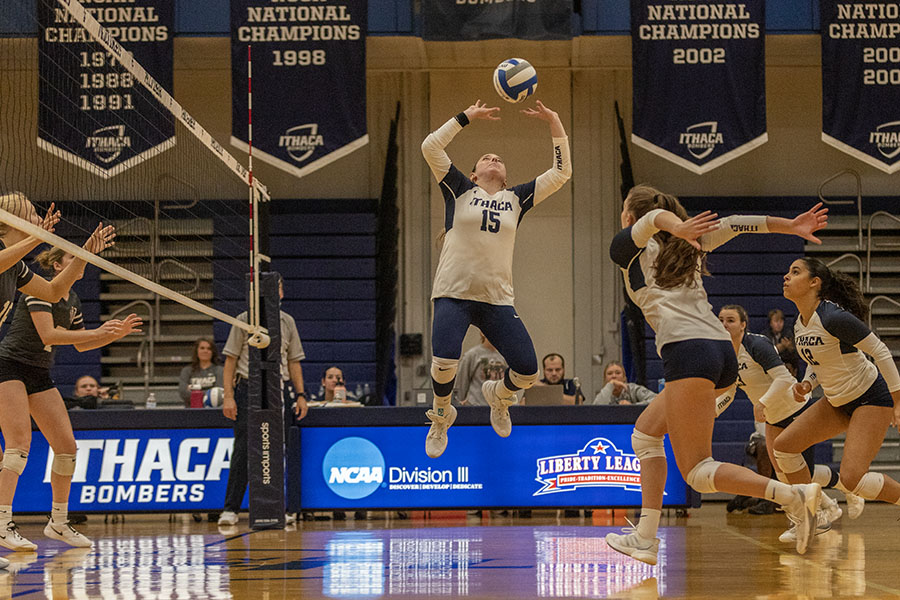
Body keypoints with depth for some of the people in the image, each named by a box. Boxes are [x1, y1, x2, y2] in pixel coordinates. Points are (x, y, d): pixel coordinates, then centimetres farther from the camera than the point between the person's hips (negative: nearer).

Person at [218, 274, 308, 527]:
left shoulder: (288, 322, 11)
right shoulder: (244, 321, 0)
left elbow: (294, 361, 15)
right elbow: (230, 361, 0)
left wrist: (300, 395, 7)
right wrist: (228, 396, -8)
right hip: (248, 391, -3)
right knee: (243, 451, -7)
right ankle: (231, 509, -3)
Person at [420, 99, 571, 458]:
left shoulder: (516, 199, 15)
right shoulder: (459, 190, 9)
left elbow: (561, 173, 11)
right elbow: (430, 147, -2)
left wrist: (555, 124, 4)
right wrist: (467, 116, 1)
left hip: (497, 299, 3)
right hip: (453, 294, -3)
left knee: (527, 370, -8)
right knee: (444, 362, -26)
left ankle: (497, 395, 30)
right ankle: (441, 418, 8)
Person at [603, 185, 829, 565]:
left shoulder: (626, 248, 10)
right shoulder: (686, 247, 26)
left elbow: (654, 218, -8)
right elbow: (730, 225, 17)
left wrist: (676, 228, -30)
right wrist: (791, 226, 13)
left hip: (687, 352, -8)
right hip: (722, 350, 8)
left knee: (697, 472, -7)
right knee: (646, 434, 21)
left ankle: (796, 497, -23)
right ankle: (645, 539, 14)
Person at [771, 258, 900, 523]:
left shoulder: (833, 317, -25)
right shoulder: (799, 326, 2)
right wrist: (807, 385, -4)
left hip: (872, 398, -9)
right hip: (838, 402, 9)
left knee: (852, 478, -19)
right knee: (784, 445, 0)